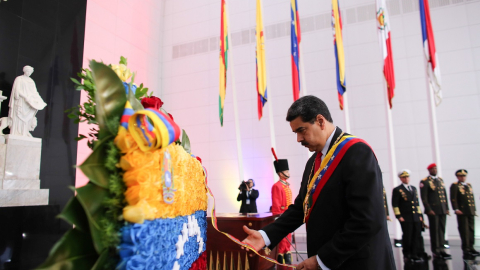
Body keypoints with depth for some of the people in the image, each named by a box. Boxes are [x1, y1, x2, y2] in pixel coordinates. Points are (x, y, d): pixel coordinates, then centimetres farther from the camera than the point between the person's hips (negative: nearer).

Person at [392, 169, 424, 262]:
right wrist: (399, 216, -11)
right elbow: (394, 204, -6)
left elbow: (417, 202, 20)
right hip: (405, 218, -5)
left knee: (416, 237, 5)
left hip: (416, 218, 6)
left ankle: (415, 254, 15)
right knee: (407, 237, 0)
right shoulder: (397, 190, -3)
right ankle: (407, 255, 12)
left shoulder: (413, 188, 17)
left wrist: (419, 214, 14)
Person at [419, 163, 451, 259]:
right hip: (433, 210, -6)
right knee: (435, 230, 1)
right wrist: (429, 209, -14)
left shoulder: (440, 180, 15)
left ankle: (441, 249, 18)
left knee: (442, 230, 9)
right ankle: (436, 251, 9)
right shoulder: (425, 182, -6)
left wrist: (447, 208, 12)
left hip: (443, 210, 6)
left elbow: (444, 194, 16)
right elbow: (424, 197, -9)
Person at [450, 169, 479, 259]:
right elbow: (453, 198, -11)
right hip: (462, 212, -7)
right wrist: (456, 209, -18)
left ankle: (470, 247, 19)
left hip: (471, 212, 7)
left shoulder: (469, 185, 18)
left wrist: (474, 209, 15)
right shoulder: (455, 186, -4)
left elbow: (472, 198, 20)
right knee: (464, 230, -4)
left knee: (471, 230, 10)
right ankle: (466, 248, 2)